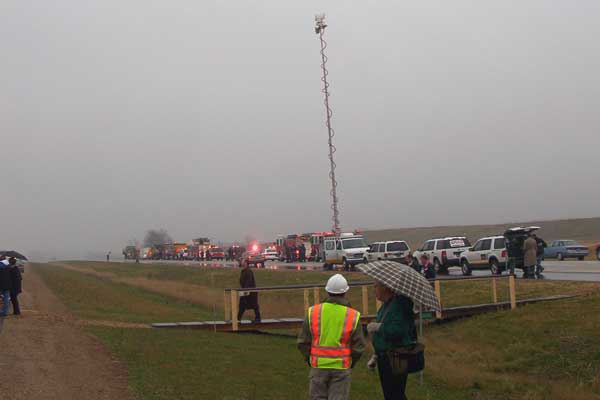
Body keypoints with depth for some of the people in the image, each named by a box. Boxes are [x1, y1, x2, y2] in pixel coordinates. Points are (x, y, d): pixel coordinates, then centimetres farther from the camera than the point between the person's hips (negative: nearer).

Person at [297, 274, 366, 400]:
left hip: (318, 366, 1)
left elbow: (303, 342, -2)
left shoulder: (313, 312, -6)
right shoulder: (353, 316, -8)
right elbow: (358, 347, -5)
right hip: (341, 368, -1)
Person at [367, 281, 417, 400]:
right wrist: (375, 357, 21)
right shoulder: (385, 306, 14)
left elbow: (398, 330, -32)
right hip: (384, 359, 10)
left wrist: (377, 327, -19)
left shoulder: (399, 304, -18)